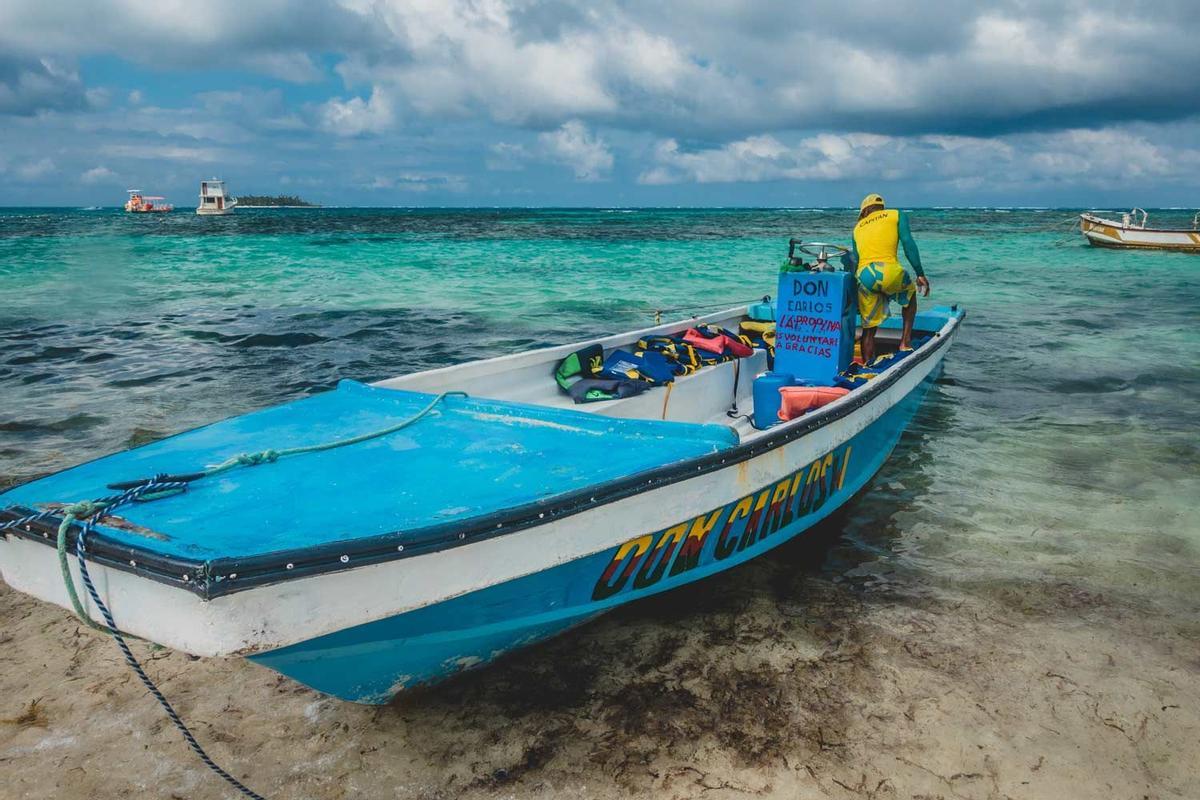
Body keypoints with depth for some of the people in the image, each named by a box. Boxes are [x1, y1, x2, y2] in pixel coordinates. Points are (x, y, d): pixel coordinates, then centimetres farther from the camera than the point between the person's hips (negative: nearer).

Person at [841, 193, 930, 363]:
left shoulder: (858, 227, 28)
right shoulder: (897, 215, 19)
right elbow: (908, 245, 5)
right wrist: (921, 275, 5)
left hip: (863, 276, 3)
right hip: (888, 270, -3)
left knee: (869, 328, 14)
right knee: (910, 292, 30)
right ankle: (905, 342, 20)